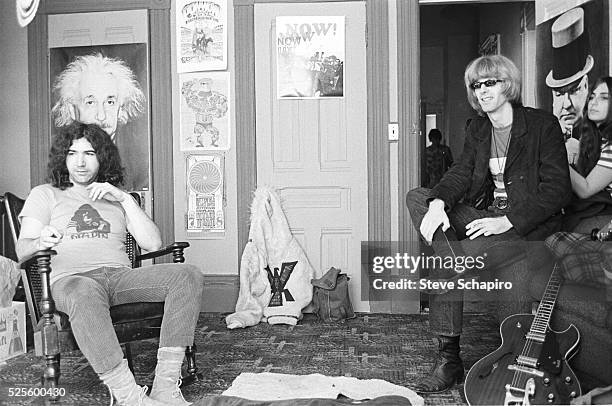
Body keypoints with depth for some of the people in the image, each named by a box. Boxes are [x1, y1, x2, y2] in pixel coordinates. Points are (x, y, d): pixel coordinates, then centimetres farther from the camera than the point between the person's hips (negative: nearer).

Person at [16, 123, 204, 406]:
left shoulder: (117, 198, 27)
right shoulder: (45, 194, 21)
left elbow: (153, 244, 12)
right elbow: (21, 249, 9)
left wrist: (125, 200, 4)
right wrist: (40, 242, -16)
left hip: (120, 276, 3)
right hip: (70, 279, -3)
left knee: (187, 275, -25)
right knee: (84, 293, -42)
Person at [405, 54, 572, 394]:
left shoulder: (542, 125, -6)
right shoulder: (477, 129, 14)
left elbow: (558, 189, -12)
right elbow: (462, 172, 1)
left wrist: (507, 222, -22)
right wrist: (438, 202, -22)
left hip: (526, 225, -7)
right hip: (483, 214, 7)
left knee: (444, 270, -28)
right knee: (417, 198, -13)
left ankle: (450, 360, -14)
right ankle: (458, 263, -28)